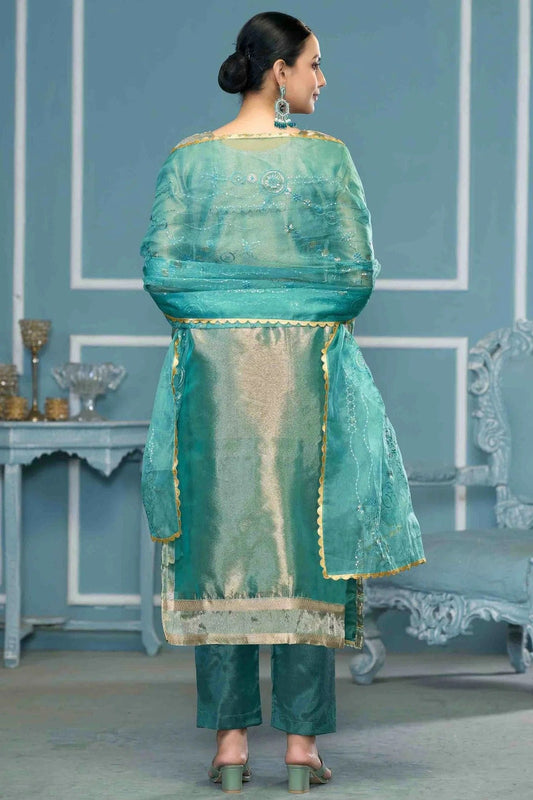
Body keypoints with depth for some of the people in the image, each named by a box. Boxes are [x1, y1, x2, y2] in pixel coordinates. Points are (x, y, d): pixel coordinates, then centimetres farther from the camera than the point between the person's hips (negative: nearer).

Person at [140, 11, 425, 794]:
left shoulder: (189, 158, 2)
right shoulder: (327, 156, -3)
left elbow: (160, 268, -3)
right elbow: (358, 272, -5)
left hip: (213, 365, 2)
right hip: (308, 369, -2)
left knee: (221, 541, 6)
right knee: (305, 545, 5)